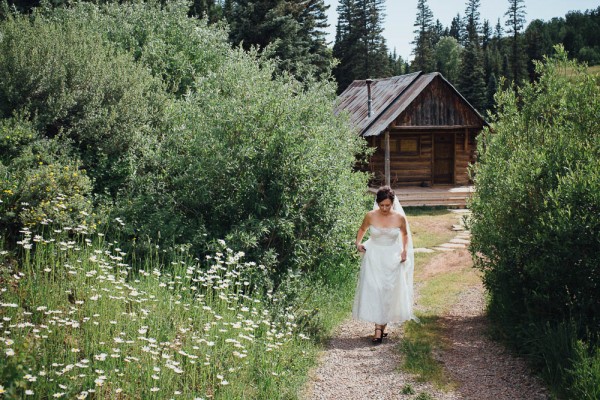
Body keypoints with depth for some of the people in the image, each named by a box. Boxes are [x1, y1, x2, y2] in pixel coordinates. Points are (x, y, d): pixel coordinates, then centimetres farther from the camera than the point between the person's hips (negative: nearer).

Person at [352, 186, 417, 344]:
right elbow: (362, 230, 12)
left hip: (392, 259, 1)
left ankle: (383, 326, 17)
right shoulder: (370, 216, -7)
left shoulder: (399, 218, -7)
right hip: (373, 257, 0)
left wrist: (405, 250, -1)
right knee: (373, 291, -9)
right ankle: (378, 329, -7)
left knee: (389, 292, 3)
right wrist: (358, 243, -4)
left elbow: (405, 234, 11)